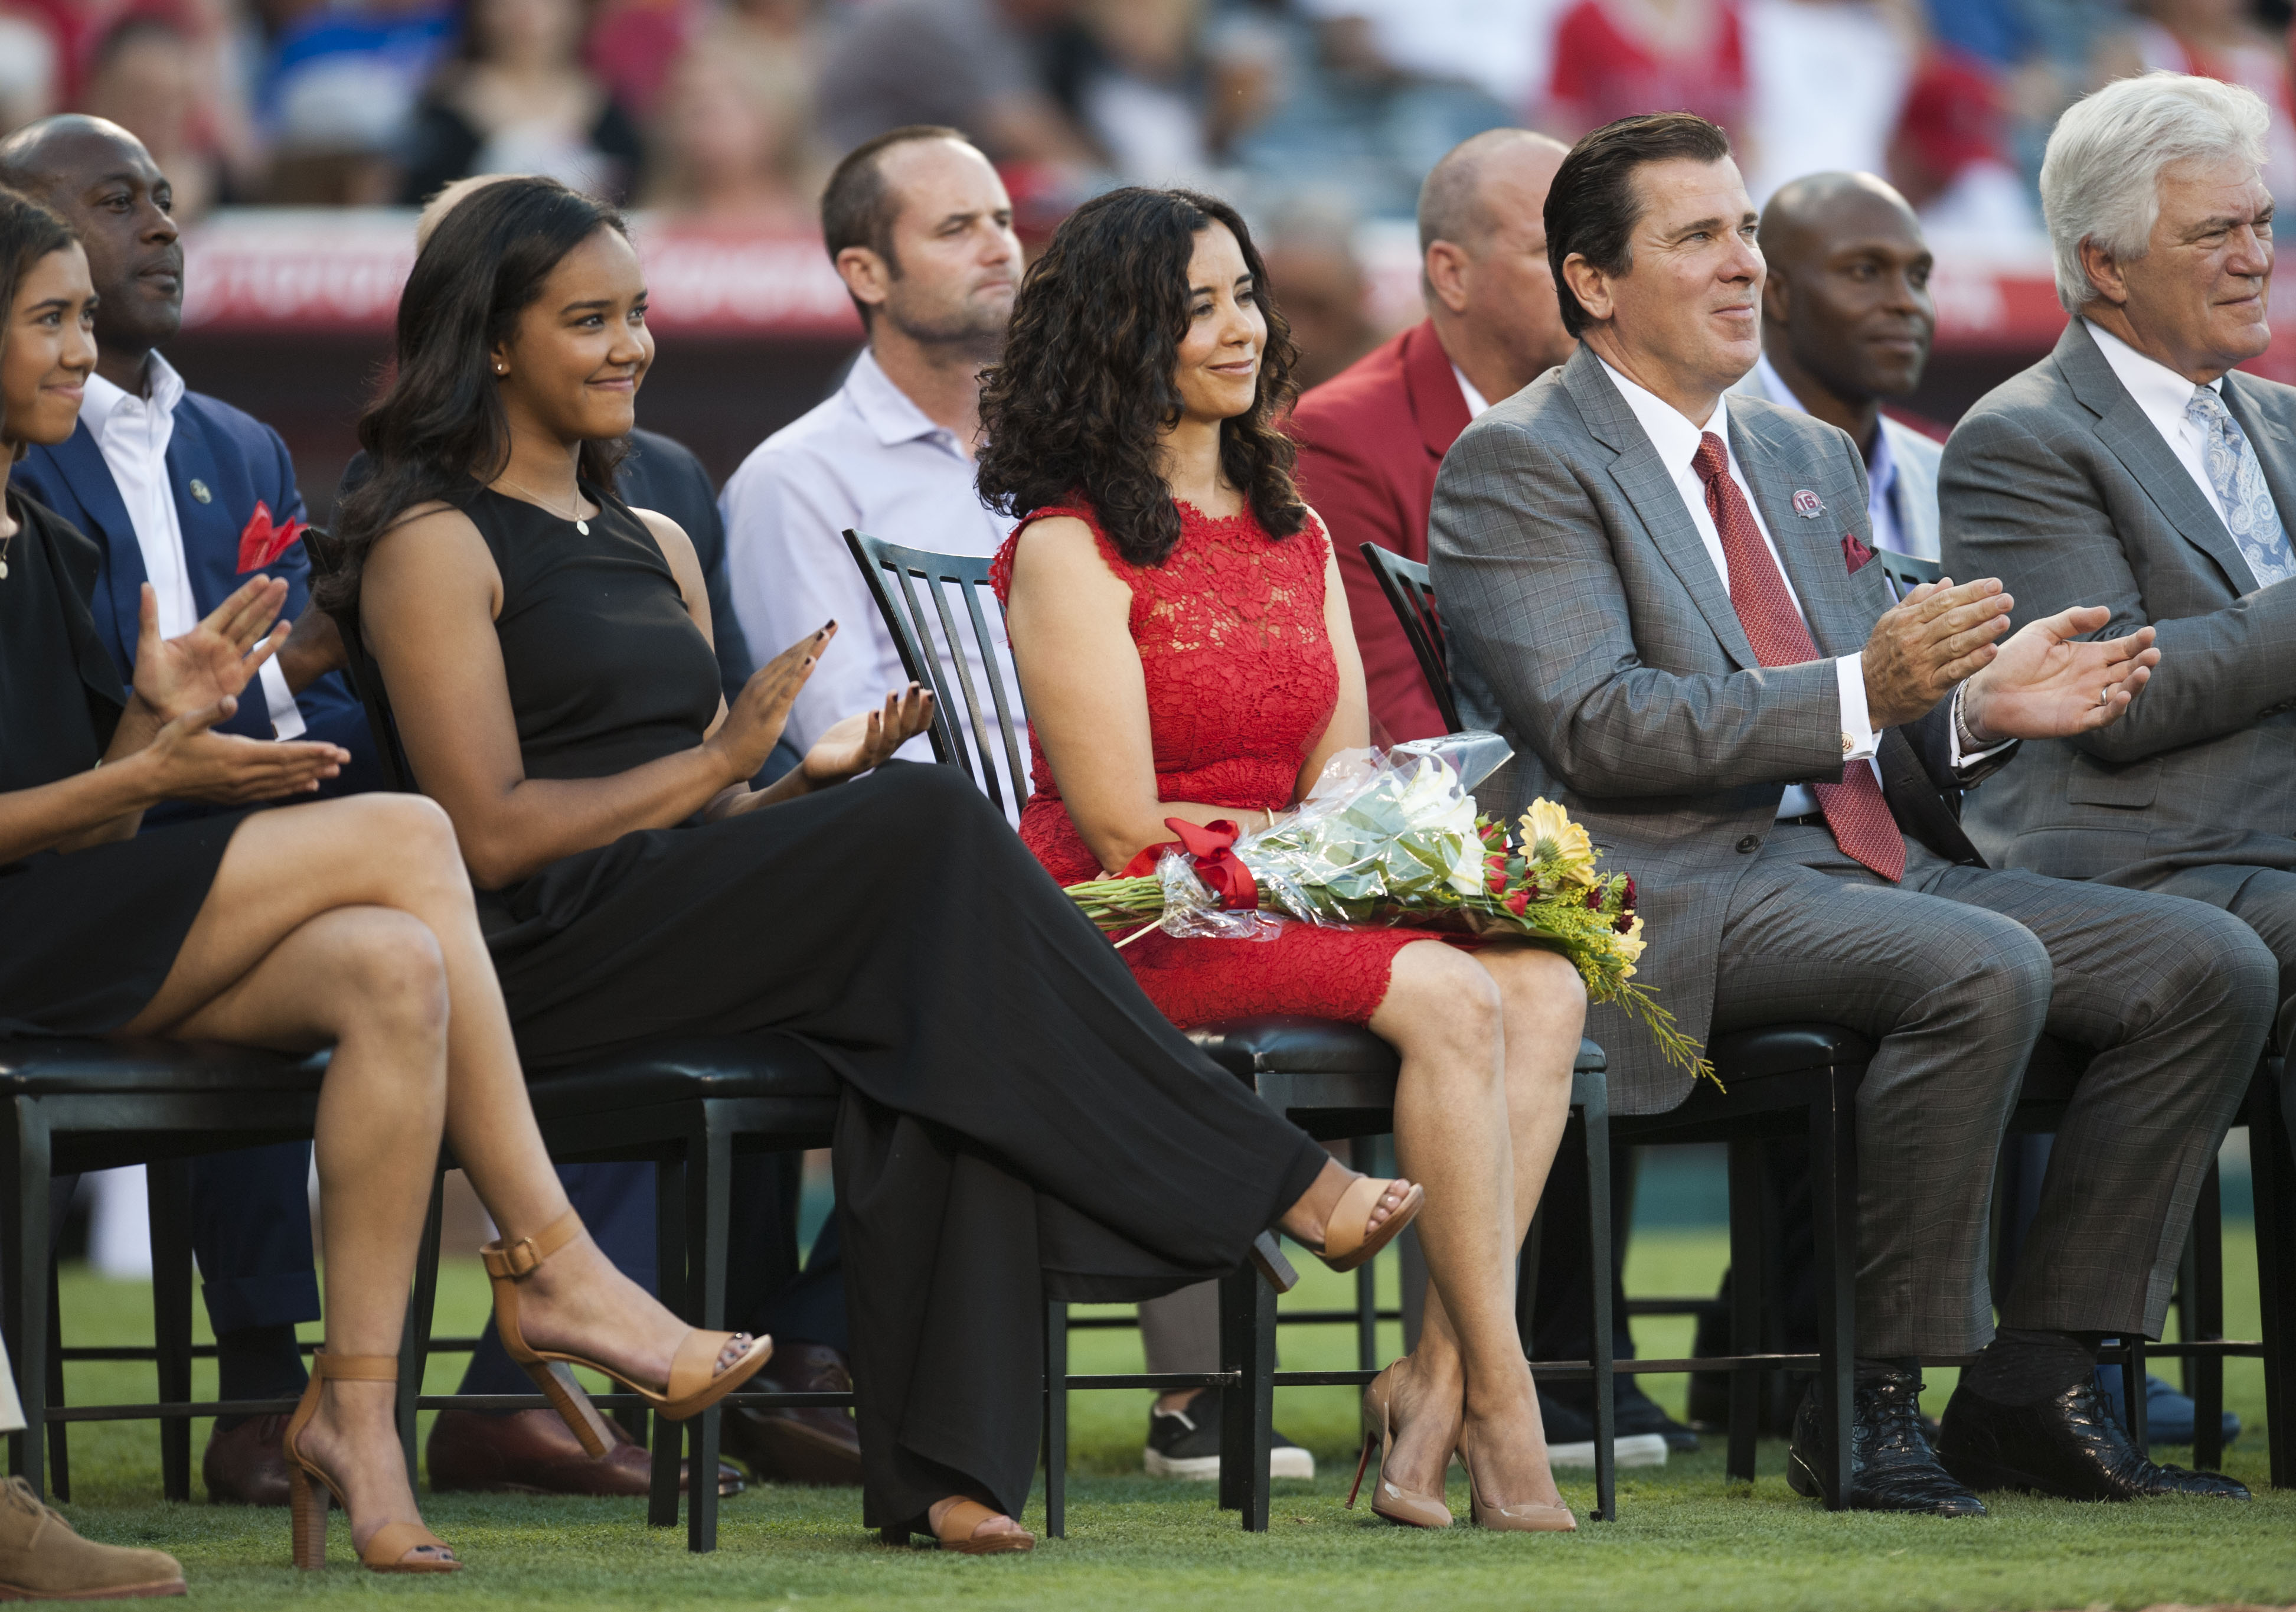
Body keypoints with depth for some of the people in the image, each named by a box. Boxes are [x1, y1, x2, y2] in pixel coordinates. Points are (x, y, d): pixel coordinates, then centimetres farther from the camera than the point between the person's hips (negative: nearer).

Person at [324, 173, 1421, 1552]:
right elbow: (493, 832, -9)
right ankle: (1276, 1182, -22)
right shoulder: (437, 544, 2)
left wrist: (815, 777, 3)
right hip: (550, 958, -7)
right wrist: (720, 761, -9)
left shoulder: (656, 545, 27)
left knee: (939, 987, -27)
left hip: (694, 941, 7)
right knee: (931, 825, -27)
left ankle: (944, 1469, -36)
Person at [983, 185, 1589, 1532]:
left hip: (1296, 902, 7)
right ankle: (1498, 1396, -24)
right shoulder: (1070, 549, -6)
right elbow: (1125, 827, -11)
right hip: (1128, 927, -7)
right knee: (1449, 995, -29)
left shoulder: (1293, 533, 17)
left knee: (1545, 988, -22)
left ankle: (1438, 1377, -25)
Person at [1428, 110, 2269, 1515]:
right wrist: (1862, 693, -24)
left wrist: (1981, 709, -1)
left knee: (2212, 966, -9)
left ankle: (2032, 1386, -7)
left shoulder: (1811, 460, 23)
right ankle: (1873, 1403, -23)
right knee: (1986, 968, -33)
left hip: (1868, 862, 8)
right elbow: (1594, 728, -15)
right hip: (1668, 890, -8)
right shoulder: (1518, 466, -2)